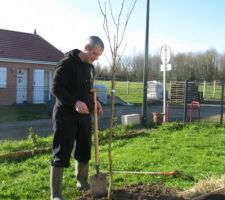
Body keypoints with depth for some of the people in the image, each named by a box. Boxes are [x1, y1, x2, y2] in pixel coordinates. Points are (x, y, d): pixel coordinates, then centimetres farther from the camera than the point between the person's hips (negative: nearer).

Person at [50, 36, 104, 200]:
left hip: (84, 116, 8)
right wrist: (74, 102, -31)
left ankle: (82, 182, 35)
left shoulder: (90, 67, 12)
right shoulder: (67, 63, -14)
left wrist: (94, 102, 5)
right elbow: (55, 87, -19)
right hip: (65, 116, -8)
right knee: (61, 154, -4)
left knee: (84, 151, 16)